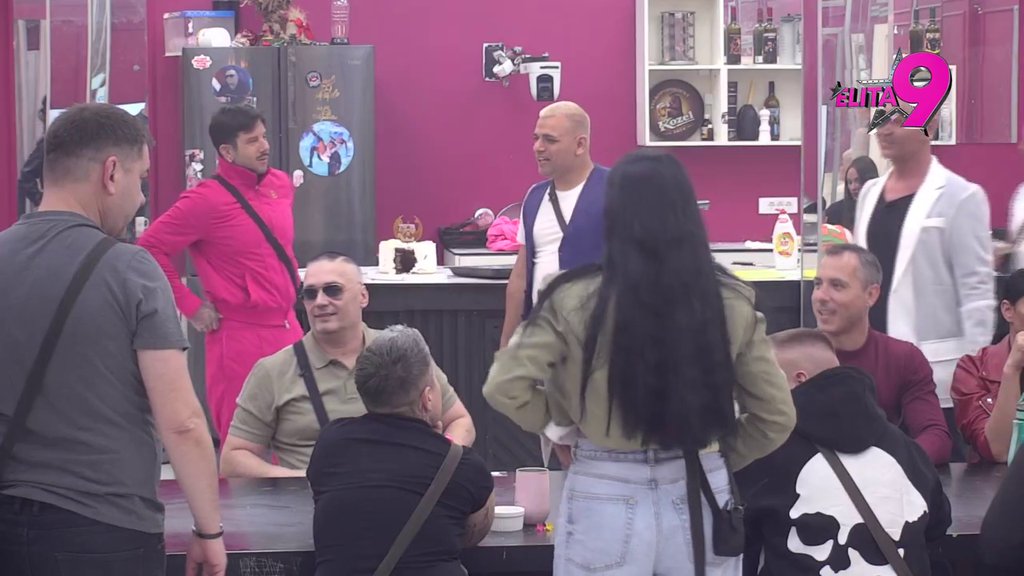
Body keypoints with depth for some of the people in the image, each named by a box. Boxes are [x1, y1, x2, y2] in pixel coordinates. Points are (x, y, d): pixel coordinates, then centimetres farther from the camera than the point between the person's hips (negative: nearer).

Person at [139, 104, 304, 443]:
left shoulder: (281, 184, 8)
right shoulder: (207, 200, -13)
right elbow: (151, 249, -12)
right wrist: (190, 307, -10)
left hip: (288, 330, 7)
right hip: (241, 337, -7)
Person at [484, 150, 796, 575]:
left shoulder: (578, 300, -11)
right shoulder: (731, 302, -4)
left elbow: (504, 387, -12)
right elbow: (776, 417, 2)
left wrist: (558, 420, 4)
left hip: (607, 499, -2)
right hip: (700, 496, 2)